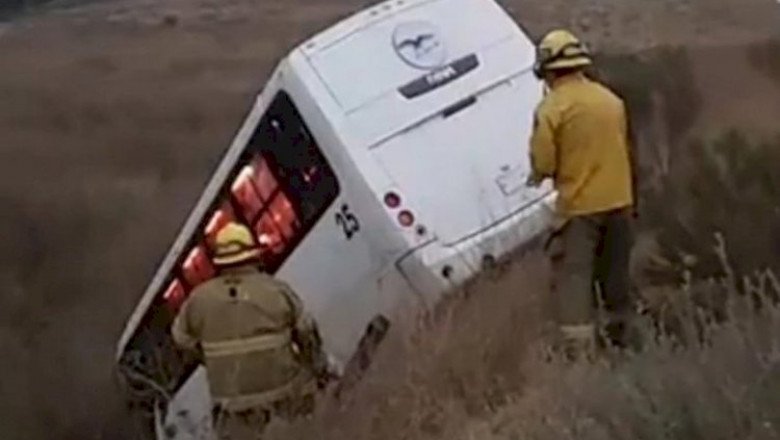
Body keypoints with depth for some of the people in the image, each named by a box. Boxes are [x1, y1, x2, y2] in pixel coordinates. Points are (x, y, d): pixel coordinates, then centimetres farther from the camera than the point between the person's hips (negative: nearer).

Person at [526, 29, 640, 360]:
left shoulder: (552, 107, -12)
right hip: (618, 200, 6)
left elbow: (543, 163, -13)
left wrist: (539, 176, 8)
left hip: (579, 205, -6)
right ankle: (619, 335, 31)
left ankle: (578, 351, -12)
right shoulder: (612, 100, 9)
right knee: (615, 272, 18)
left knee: (574, 277, -4)